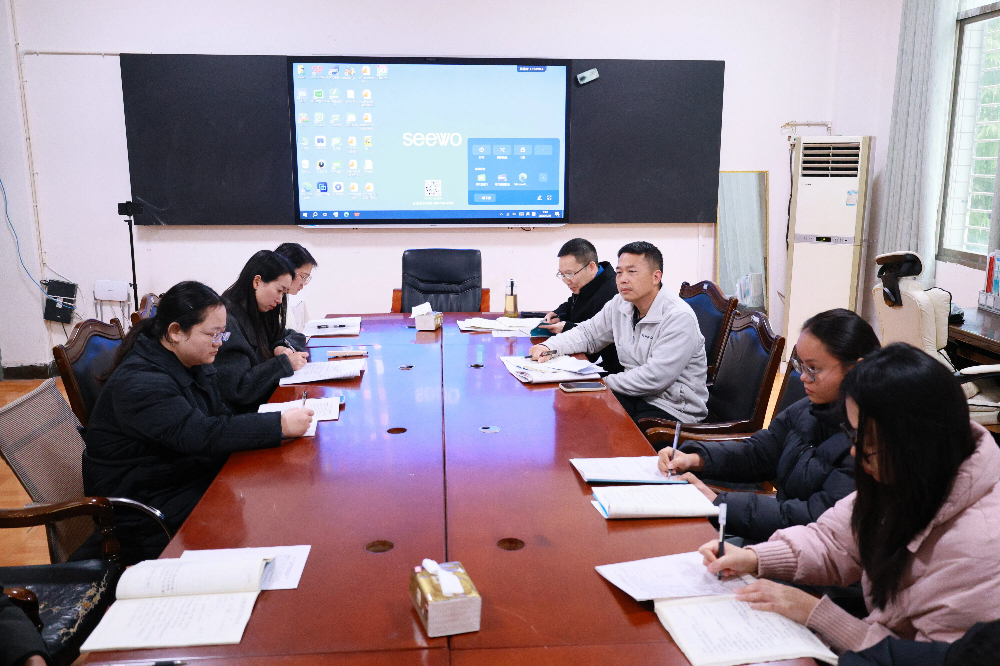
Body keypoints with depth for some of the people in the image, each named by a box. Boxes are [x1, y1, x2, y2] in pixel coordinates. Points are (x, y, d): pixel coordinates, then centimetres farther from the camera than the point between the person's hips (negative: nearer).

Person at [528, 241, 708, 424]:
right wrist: (549, 347, -1)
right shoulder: (619, 304, 6)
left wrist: (603, 383, -16)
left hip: (673, 409, -7)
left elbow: (655, 378, -24)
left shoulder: (679, 317, -19)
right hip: (634, 395, 7)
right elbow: (587, 333, 18)